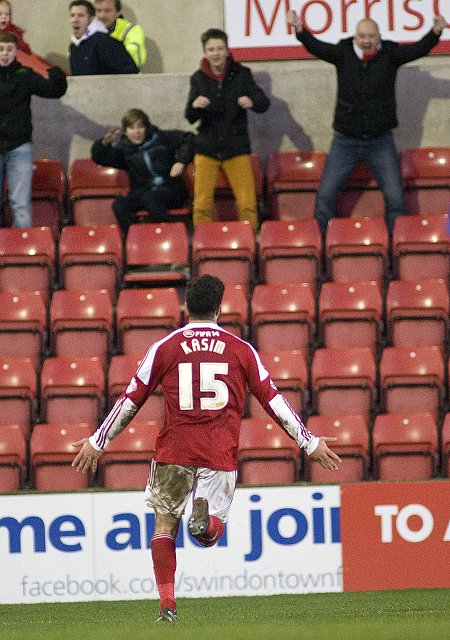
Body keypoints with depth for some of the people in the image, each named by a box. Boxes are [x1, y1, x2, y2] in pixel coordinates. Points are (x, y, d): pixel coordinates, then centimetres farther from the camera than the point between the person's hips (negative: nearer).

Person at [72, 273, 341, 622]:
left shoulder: (165, 348, 4)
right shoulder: (241, 350, 7)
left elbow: (131, 399, 9)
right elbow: (272, 399, 8)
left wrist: (98, 442, 20)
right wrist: (310, 442, 16)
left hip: (174, 450, -1)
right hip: (221, 455, 1)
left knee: (165, 524, 12)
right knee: (211, 534, 9)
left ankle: (167, 602, -2)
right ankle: (206, 517, -28)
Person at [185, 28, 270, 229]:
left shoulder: (241, 74, -1)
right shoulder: (198, 78, 2)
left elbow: (264, 103, -6)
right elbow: (190, 118, -1)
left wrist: (252, 102, -29)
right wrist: (194, 106, -24)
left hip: (237, 148, -1)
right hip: (207, 148, 1)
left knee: (247, 203, -5)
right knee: (202, 204, -2)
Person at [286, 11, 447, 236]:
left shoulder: (390, 54, -3)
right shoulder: (343, 53, -3)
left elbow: (419, 49, -16)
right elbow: (316, 47, -16)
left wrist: (435, 32, -37)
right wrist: (300, 31, -37)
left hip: (381, 142, 0)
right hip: (346, 141, 0)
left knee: (395, 196, -1)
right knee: (325, 194, 0)